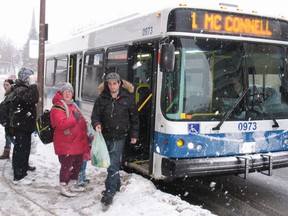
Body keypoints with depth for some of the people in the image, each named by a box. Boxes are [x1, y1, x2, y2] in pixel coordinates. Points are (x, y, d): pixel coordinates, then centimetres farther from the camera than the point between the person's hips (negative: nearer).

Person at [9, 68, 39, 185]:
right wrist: (33, 84, -28)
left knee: (24, 150, 16)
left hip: (24, 126, 10)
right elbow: (33, 98, -34)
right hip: (20, 127, -10)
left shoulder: (23, 89, 16)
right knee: (20, 151, -4)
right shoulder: (20, 90, -17)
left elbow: (31, 102, 21)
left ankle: (23, 173, 26)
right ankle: (18, 176, 4)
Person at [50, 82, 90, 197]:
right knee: (66, 165, -2)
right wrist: (74, 119, -29)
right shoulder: (57, 107, -13)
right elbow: (61, 124, -27)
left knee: (78, 163, 19)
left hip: (78, 142, 10)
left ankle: (72, 184, 36)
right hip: (65, 144, -10)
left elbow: (80, 121, 27)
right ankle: (64, 187, 13)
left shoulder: (73, 105, 17)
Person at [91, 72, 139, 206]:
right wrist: (96, 124, -17)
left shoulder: (127, 98, -3)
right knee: (113, 163, 17)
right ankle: (116, 185, 36)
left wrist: (134, 134, 6)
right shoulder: (102, 98, 1)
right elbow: (95, 115, 4)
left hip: (119, 137, -3)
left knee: (113, 164, -9)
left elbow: (134, 118, 5)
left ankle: (109, 192, -5)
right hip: (106, 136, 3)